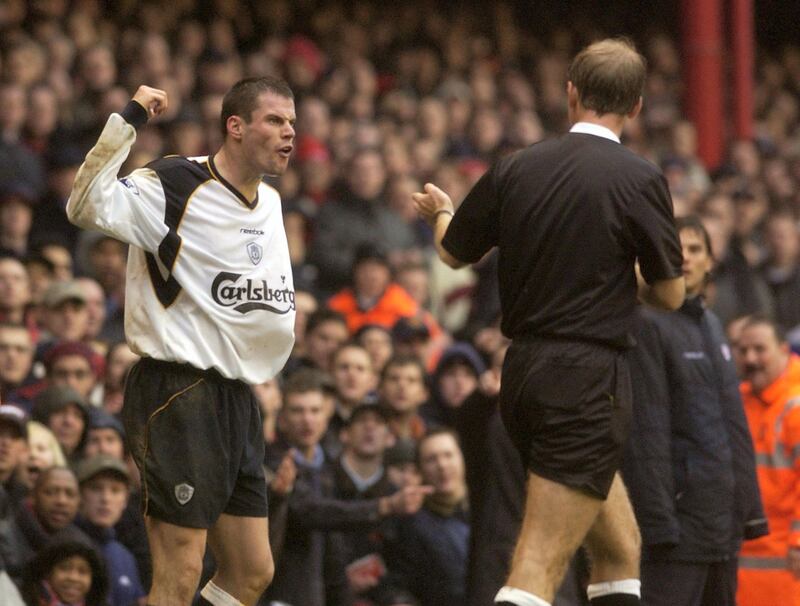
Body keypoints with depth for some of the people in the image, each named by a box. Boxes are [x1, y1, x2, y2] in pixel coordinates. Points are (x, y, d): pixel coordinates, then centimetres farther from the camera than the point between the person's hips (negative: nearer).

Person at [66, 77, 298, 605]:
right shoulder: (175, 186, -12)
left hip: (238, 397, 9)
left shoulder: (269, 201, 14)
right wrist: (127, 121, -33)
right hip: (178, 396, -9)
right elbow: (89, 206, -29)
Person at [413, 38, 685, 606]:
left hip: (524, 369, 6)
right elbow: (670, 294, -2)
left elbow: (453, 252, 18)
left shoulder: (515, 168, 4)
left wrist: (441, 210, 41)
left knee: (620, 550, 20)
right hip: (589, 376, -6)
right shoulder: (640, 179, -9)